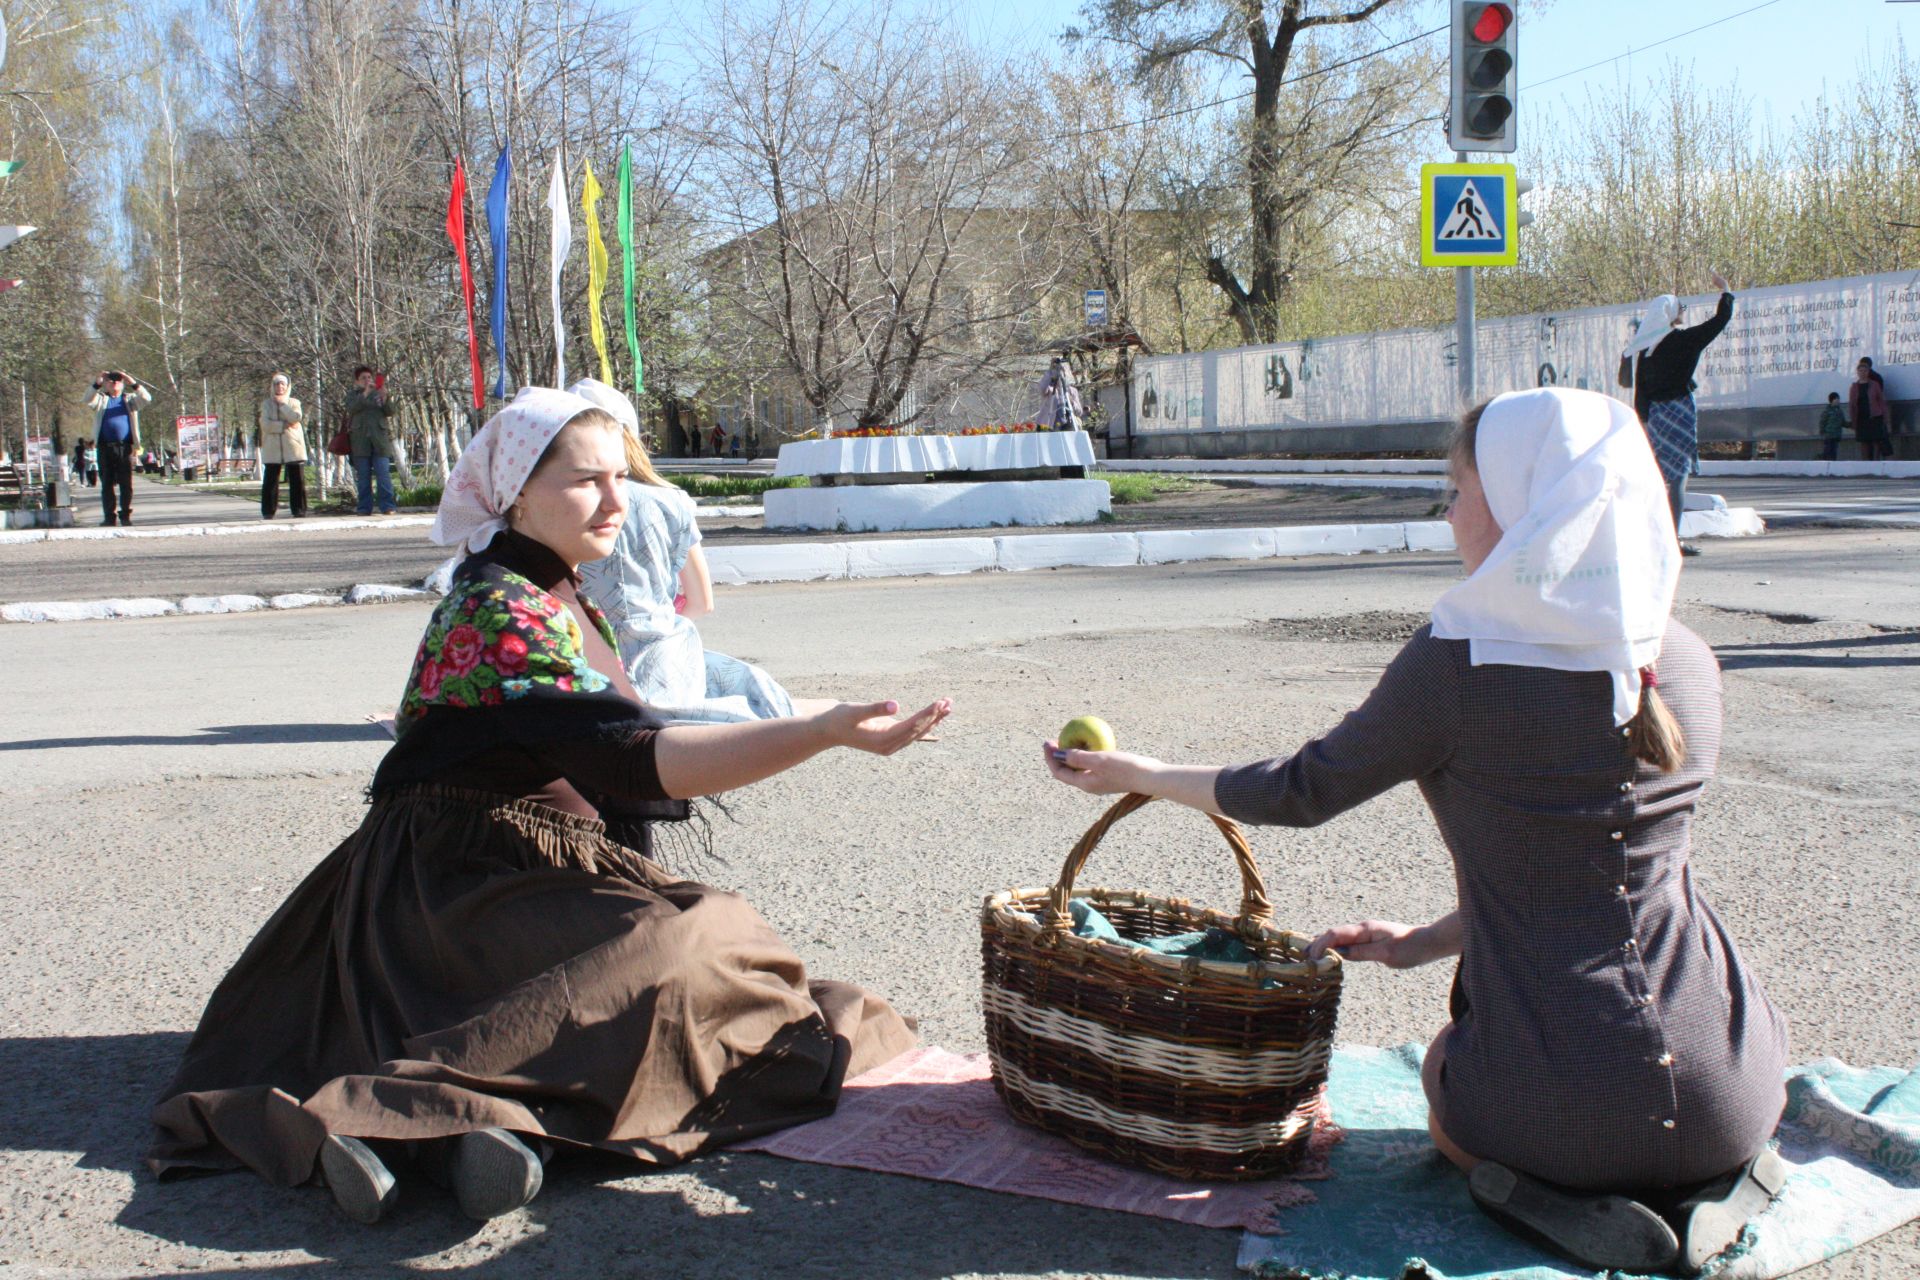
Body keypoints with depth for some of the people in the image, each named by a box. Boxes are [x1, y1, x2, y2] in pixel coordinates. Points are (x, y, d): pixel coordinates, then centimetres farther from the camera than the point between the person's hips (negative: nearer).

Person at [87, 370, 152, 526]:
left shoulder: (129, 399, 15)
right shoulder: (101, 399, 16)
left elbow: (147, 399, -1)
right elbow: (88, 401, -4)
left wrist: (133, 384, -9)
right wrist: (97, 384, -13)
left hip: (125, 447, 0)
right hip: (105, 447, 0)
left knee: (126, 484, -2)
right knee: (107, 484, 1)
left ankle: (126, 515, 4)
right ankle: (110, 516, 4)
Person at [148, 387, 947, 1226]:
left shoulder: (554, 597, 14)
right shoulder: (498, 614, -18)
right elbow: (636, 760, -29)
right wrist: (824, 733, -36)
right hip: (470, 895, -11)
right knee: (684, 969, -29)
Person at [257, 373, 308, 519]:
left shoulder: (294, 403, 11)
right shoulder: (266, 404, 9)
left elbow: (295, 417, -11)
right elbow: (265, 424, -6)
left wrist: (282, 403, -5)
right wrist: (284, 425, -12)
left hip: (293, 447, 0)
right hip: (272, 448, 0)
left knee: (297, 481, -3)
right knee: (270, 481, -2)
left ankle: (299, 510, 2)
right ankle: (268, 512, 2)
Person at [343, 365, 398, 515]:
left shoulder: (379, 394, 16)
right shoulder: (352, 395, 14)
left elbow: (390, 412, 5)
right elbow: (351, 408, -8)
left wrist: (384, 397, -12)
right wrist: (366, 393, -17)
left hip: (379, 438, 0)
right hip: (360, 440, 0)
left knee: (383, 473, -9)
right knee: (363, 476, 0)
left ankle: (387, 507, -11)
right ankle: (364, 508, 3)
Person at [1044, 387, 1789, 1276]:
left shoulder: (1454, 667, -15)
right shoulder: (1688, 664, 1)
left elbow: (1304, 791, 1)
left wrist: (1140, 776, 17)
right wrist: (1428, 942, 23)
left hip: (1554, 1101, -4)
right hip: (1731, 1095, 4)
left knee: (1447, 1068, 33)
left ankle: (1553, 1193, 3)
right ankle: (1704, 1180, 8)